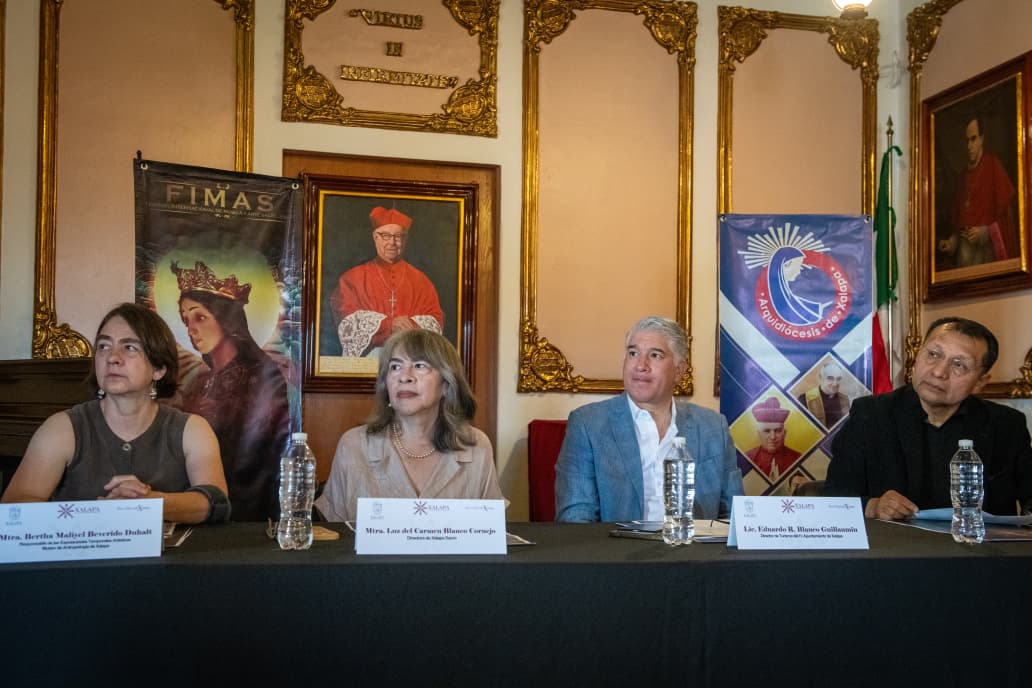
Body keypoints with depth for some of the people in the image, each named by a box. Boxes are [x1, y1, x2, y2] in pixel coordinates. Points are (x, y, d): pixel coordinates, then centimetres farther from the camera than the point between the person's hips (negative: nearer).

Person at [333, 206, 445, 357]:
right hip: (367, 356, -1)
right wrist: (388, 324, -14)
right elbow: (349, 319, -1)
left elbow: (435, 322, 7)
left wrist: (412, 325, -14)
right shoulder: (354, 277, 11)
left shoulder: (419, 280, 14)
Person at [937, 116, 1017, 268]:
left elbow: (1004, 212, -7)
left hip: (985, 251, -6)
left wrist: (984, 232, -17)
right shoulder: (966, 173, 16)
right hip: (963, 252, 6)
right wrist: (951, 242, 5)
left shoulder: (993, 166, -3)